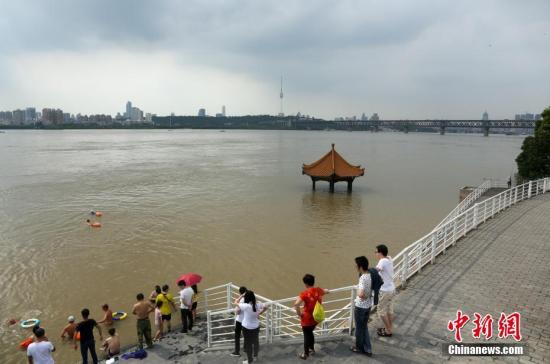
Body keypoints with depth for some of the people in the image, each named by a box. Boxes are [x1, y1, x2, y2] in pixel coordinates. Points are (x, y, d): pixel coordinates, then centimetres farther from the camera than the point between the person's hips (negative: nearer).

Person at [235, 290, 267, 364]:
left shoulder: (245, 306, -28)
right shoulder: (258, 304, -14)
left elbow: (235, 302, -13)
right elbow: (265, 308, 5)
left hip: (247, 327, -4)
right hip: (256, 326, 5)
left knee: (248, 343, 14)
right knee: (256, 341, 24)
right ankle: (255, 356, 45)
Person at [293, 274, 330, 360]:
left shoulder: (305, 293, -23)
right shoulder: (318, 290, -5)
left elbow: (296, 304, -34)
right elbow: (326, 291, 18)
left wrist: (299, 314, -19)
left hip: (307, 319, -6)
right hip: (316, 317, 6)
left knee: (306, 335, 12)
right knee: (310, 332, 28)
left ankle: (305, 354, 24)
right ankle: (312, 349, 42)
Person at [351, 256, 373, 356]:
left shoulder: (363, 278, -28)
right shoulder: (370, 275, -3)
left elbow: (361, 294, -37)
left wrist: (358, 293, -18)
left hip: (360, 306, -8)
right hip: (368, 305, 8)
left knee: (359, 328, 13)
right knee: (364, 327, 21)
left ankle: (359, 348, 30)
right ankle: (367, 349, 26)